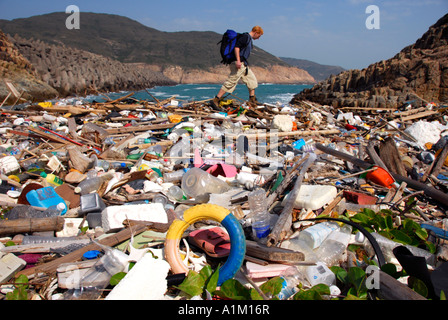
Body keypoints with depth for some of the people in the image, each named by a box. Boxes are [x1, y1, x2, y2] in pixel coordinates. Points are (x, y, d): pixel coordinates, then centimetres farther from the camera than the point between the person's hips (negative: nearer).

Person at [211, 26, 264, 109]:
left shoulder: (249, 39, 21)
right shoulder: (245, 36, -9)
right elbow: (237, 47, -20)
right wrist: (238, 61, -28)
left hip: (244, 65, 11)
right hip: (239, 64, -11)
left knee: (252, 79, 14)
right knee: (231, 82, -12)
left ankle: (252, 100, 22)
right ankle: (215, 100, -12)